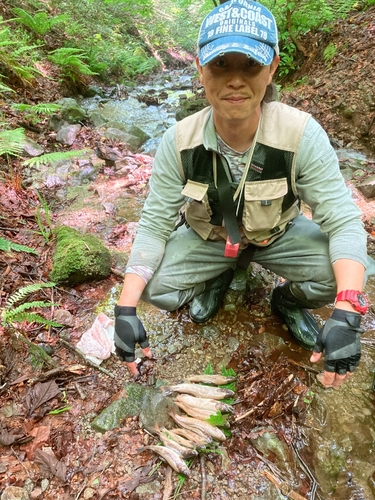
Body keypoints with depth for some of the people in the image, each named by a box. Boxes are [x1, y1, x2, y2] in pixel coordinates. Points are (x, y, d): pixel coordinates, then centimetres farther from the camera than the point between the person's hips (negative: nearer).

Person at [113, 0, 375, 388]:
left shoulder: (301, 135, -27)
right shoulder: (179, 142, -23)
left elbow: (343, 222, -26)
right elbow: (154, 226, -19)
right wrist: (125, 309, -28)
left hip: (280, 235, 0)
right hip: (208, 238, 1)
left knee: (339, 274, -28)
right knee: (157, 288, -22)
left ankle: (289, 300, 10)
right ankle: (215, 281, 14)